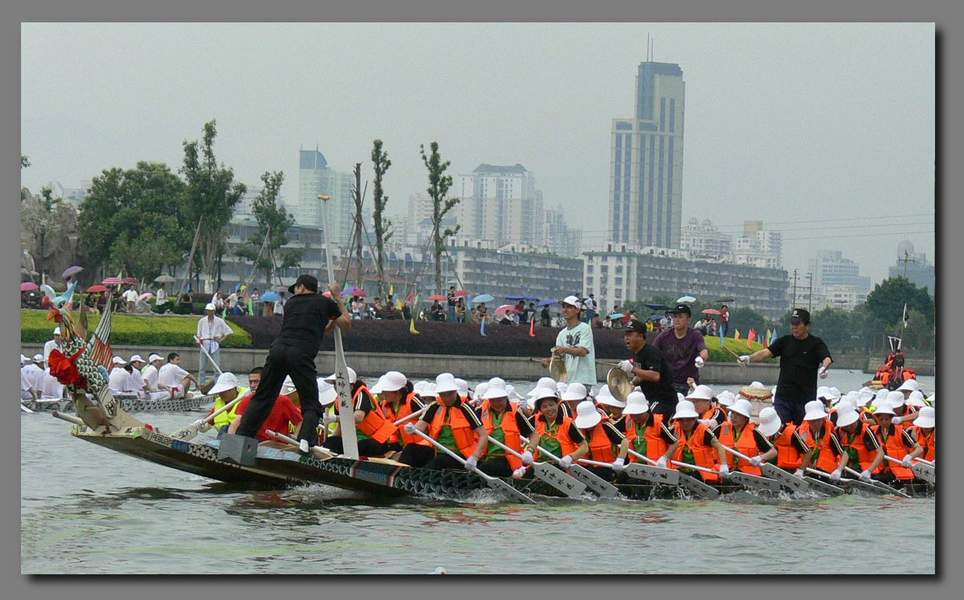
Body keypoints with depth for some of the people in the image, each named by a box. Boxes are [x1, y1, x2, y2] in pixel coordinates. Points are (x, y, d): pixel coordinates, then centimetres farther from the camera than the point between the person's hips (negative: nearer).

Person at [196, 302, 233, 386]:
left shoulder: (219, 321, 2)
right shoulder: (202, 321, 8)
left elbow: (228, 332, 6)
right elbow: (199, 334, 13)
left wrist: (221, 339, -4)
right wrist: (199, 340, -7)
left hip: (215, 345, -2)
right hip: (204, 345, 2)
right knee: (202, 367, 2)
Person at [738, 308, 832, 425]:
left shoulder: (816, 343, 0)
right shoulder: (785, 341, 8)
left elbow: (827, 358, -15)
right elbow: (767, 352, -3)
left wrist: (824, 367, -40)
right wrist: (750, 358, -22)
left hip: (806, 397, -2)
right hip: (783, 396, 2)